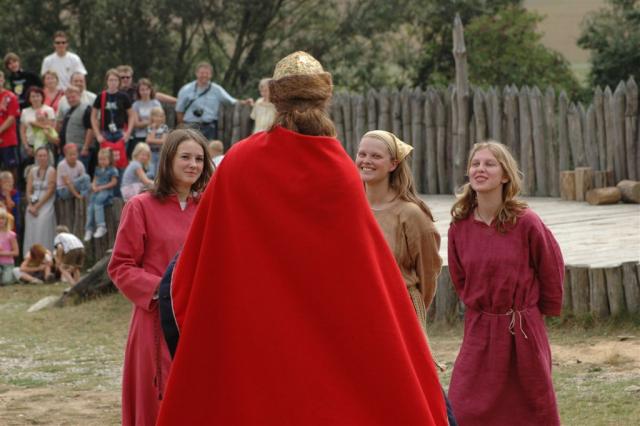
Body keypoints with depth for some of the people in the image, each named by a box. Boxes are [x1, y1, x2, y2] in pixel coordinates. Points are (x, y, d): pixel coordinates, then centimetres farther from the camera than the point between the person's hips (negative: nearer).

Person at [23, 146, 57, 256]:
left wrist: (37, 206, -11)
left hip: (46, 205, -4)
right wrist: (31, 205, -7)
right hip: (33, 206, 4)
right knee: (31, 232, -1)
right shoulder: (32, 171, 12)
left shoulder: (51, 171, -2)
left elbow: (50, 191, -8)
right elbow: (28, 191, 9)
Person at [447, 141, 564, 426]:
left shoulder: (526, 222, -12)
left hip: (523, 330, -3)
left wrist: (546, 309, 9)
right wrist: (480, 306, 13)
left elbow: (552, 269, 1)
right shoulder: (459, 226, -2)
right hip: (479, 330, 3)